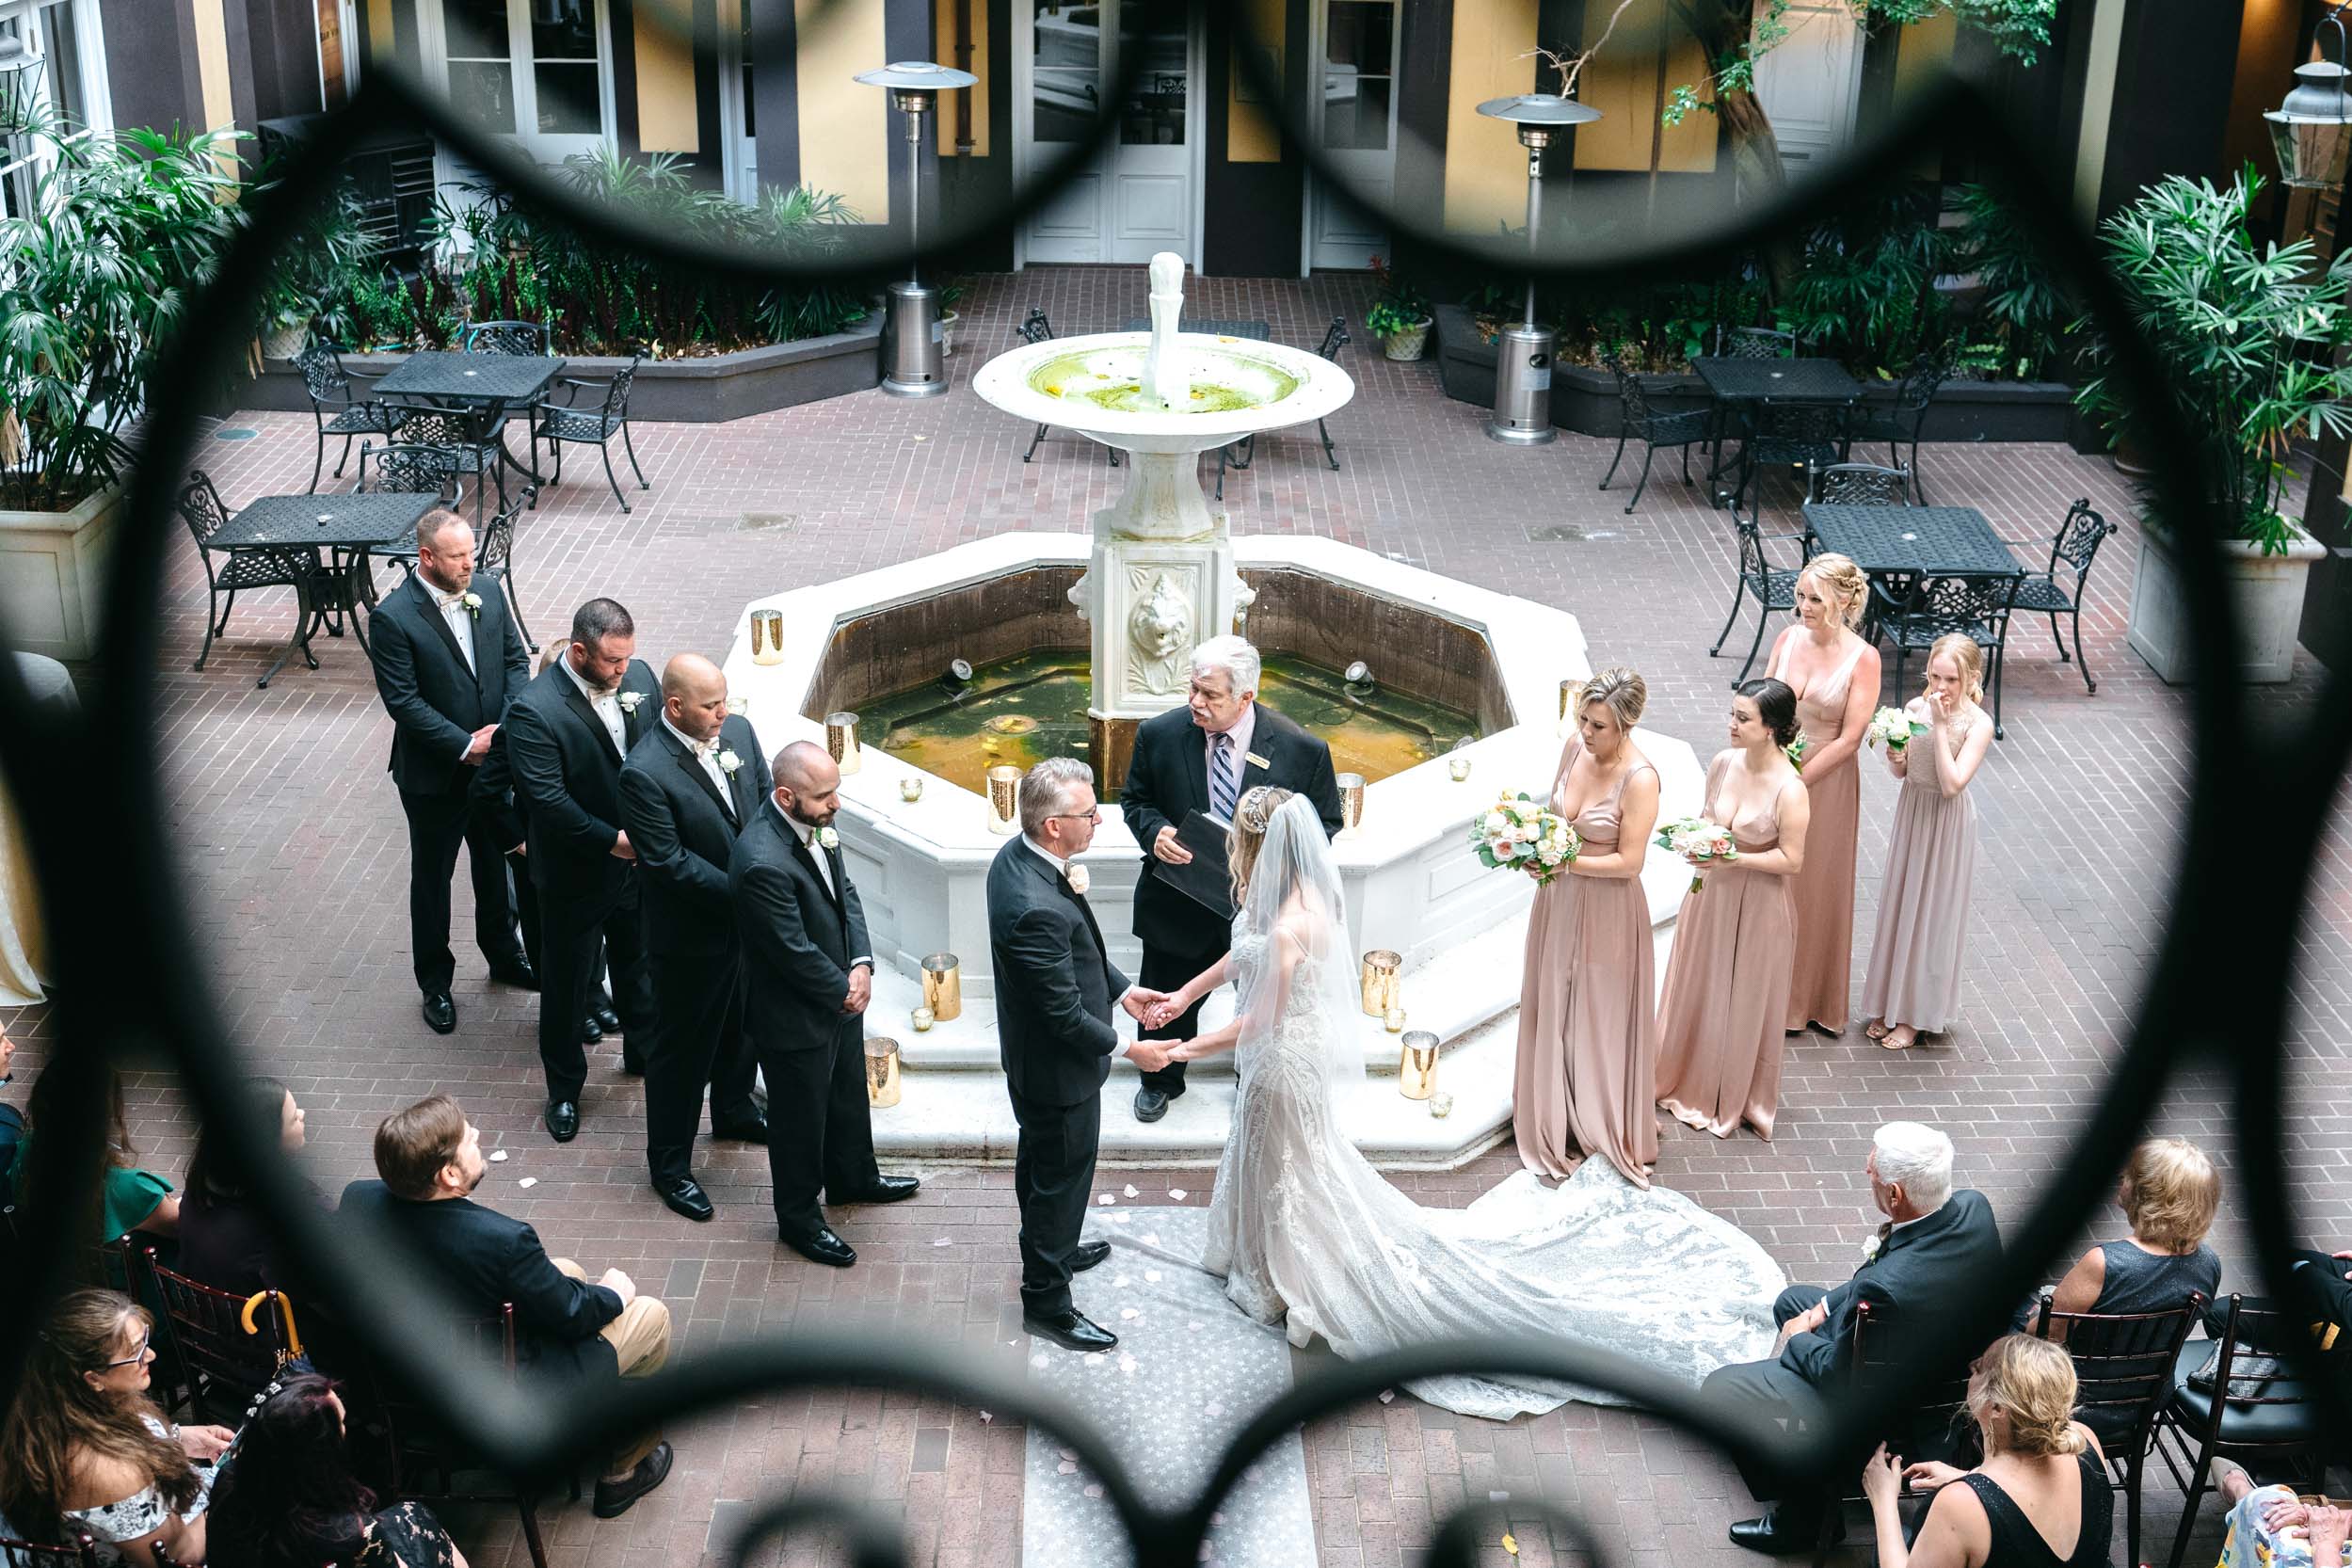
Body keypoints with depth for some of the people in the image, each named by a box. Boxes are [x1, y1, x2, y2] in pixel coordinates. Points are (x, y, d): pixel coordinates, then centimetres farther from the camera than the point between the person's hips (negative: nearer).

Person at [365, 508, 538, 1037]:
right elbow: (403, 701, -20)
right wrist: (465, 745, -22)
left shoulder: (488, 590, -4)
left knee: (495, 863, 23)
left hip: (493, 760, 5)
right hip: (434, 774, -5)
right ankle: (435, 983, 28)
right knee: (432, 878, 12)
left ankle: (503, 953, 43)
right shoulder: (393, 618, -21)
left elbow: (516, 659, 3)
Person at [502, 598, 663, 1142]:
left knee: (639, 964, 25)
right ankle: (564, 1089, 30)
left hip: (640, 859, 5)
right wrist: (612, 841, -23)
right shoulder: (533, 712, -25)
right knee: (567, 984, 12)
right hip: (576, 873, -5)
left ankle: (645, 1051, 48)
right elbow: (548, 800, -26)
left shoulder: (638, 676, -7)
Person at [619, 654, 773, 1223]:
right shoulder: (645, 773, -27)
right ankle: (670, 1164, 24)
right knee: (683, 1047, 8)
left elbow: (768, 803, 5)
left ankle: (734, 1109, 52)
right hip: (692, 936, -7)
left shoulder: (737, 731, -5)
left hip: (748, 918, 7)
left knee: (742, 1022, 27)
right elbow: (670, 862, -25)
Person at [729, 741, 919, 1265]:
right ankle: (799, 1219, 34)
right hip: (796, 1017, -8)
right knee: (800, 1121, 13)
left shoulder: (816, 822, -9)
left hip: (841, 996, 8)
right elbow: (794, 952, -28)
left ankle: (853, 1177, 53)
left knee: (849, 1095, 29)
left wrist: (861, 965, -8)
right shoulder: (763, 863, -36)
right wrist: (844, 991, -12)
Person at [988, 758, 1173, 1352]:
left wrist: (1121, 989, 7)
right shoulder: (1038, 908, -39)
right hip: (1059, 1067, -9)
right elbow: (1065, 1013, -29)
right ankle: (1047, 1302, 29)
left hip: (1031, 1056, 9)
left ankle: (1049, 1252, 52)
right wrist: (1129, 1049, -16)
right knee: (1062, 1178, 11)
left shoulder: (1017, 855, -9)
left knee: (1040, 1162, 29)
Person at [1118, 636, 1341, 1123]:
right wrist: (1155, 832, -20)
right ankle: (1160, 1082, 48)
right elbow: (1135, 800, 2)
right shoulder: (1159, 735, -15)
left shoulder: (1301, 749, -18)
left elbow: (1326, 822, -5)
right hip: (1179, 900, 1)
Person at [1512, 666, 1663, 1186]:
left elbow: (1628, 861, -22)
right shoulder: (1575, 746, -6)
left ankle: (1601, 1127, 30)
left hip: (1606, 910, -6)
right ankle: (1553, 1114, 39)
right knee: (1551, 1006, 19)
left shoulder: (1640, 779, -25)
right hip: (1559, 900, 6)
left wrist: (1565, 862, -24)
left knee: (1599, 1017, 10)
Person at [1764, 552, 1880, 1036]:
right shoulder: (1789, 638, -3)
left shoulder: (1863, 659, -15)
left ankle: (1808, 999, 26)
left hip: (1825, 781, -4)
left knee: (1815, 887, 9)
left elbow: (1849, 740, -15)